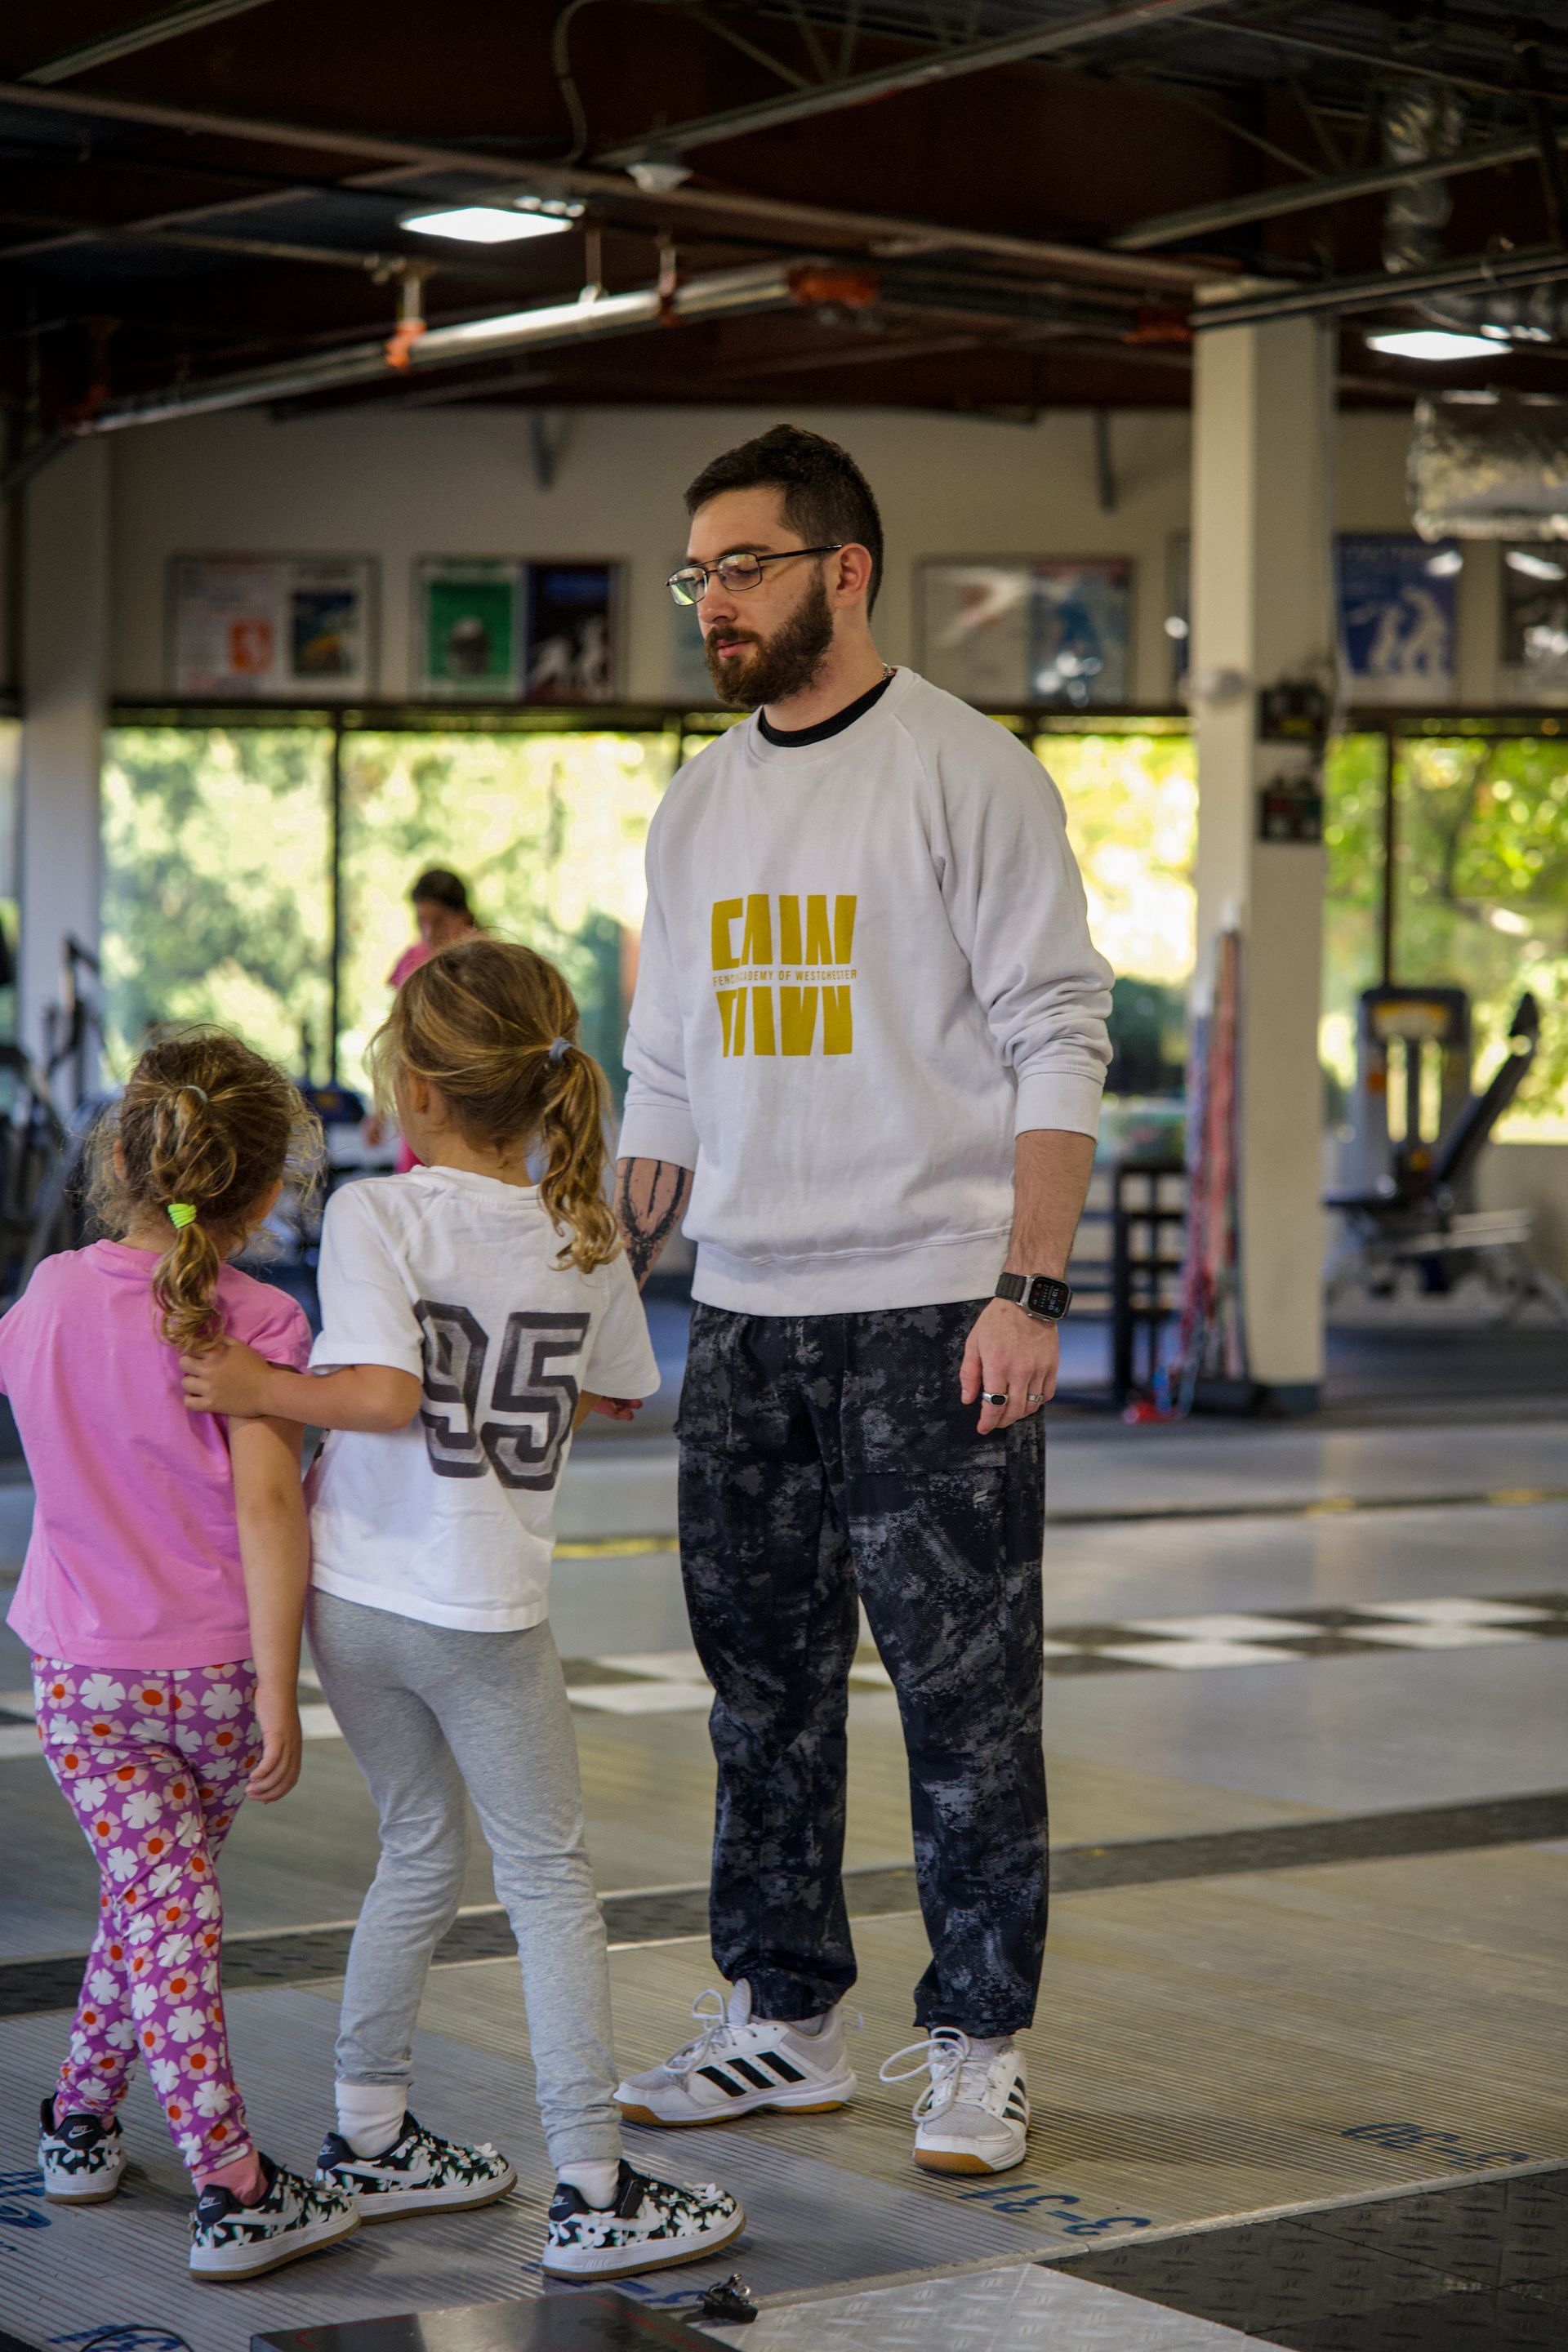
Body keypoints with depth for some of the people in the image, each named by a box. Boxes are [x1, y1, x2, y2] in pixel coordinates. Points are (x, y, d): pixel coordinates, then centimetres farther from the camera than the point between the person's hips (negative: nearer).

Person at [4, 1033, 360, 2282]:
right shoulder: (258, 1321, -13)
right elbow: (266, 1501, -22)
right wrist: (278, 1690, -21)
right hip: (220, 1670, -1)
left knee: (162, 1908, 2)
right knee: (163, 1895, 21)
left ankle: (231, 2184, 1)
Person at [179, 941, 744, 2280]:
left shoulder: (377, 1214, -11)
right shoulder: (582, 1236, -2)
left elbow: (384, 1394, -24)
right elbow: (614, 1395, 12)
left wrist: (263, 1390, -11)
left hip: (356, 1592, 1)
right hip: (488, 1610, -1)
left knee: (421, 1853, 19)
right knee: (551, 1882, 6)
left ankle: (367, 2141, 29)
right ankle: (593, 2193, 4)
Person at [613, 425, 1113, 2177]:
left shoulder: (965, 771, -6)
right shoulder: (697, 802, 14)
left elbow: (1057, 1043, -9)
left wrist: (1029, 1291, -17)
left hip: (933, 1315, -6)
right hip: (744, 1318, 6)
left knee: (963, 1691, 0)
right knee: (762, 1683, 11)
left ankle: (975, 2047, 10)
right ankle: (782, 2019, 22)